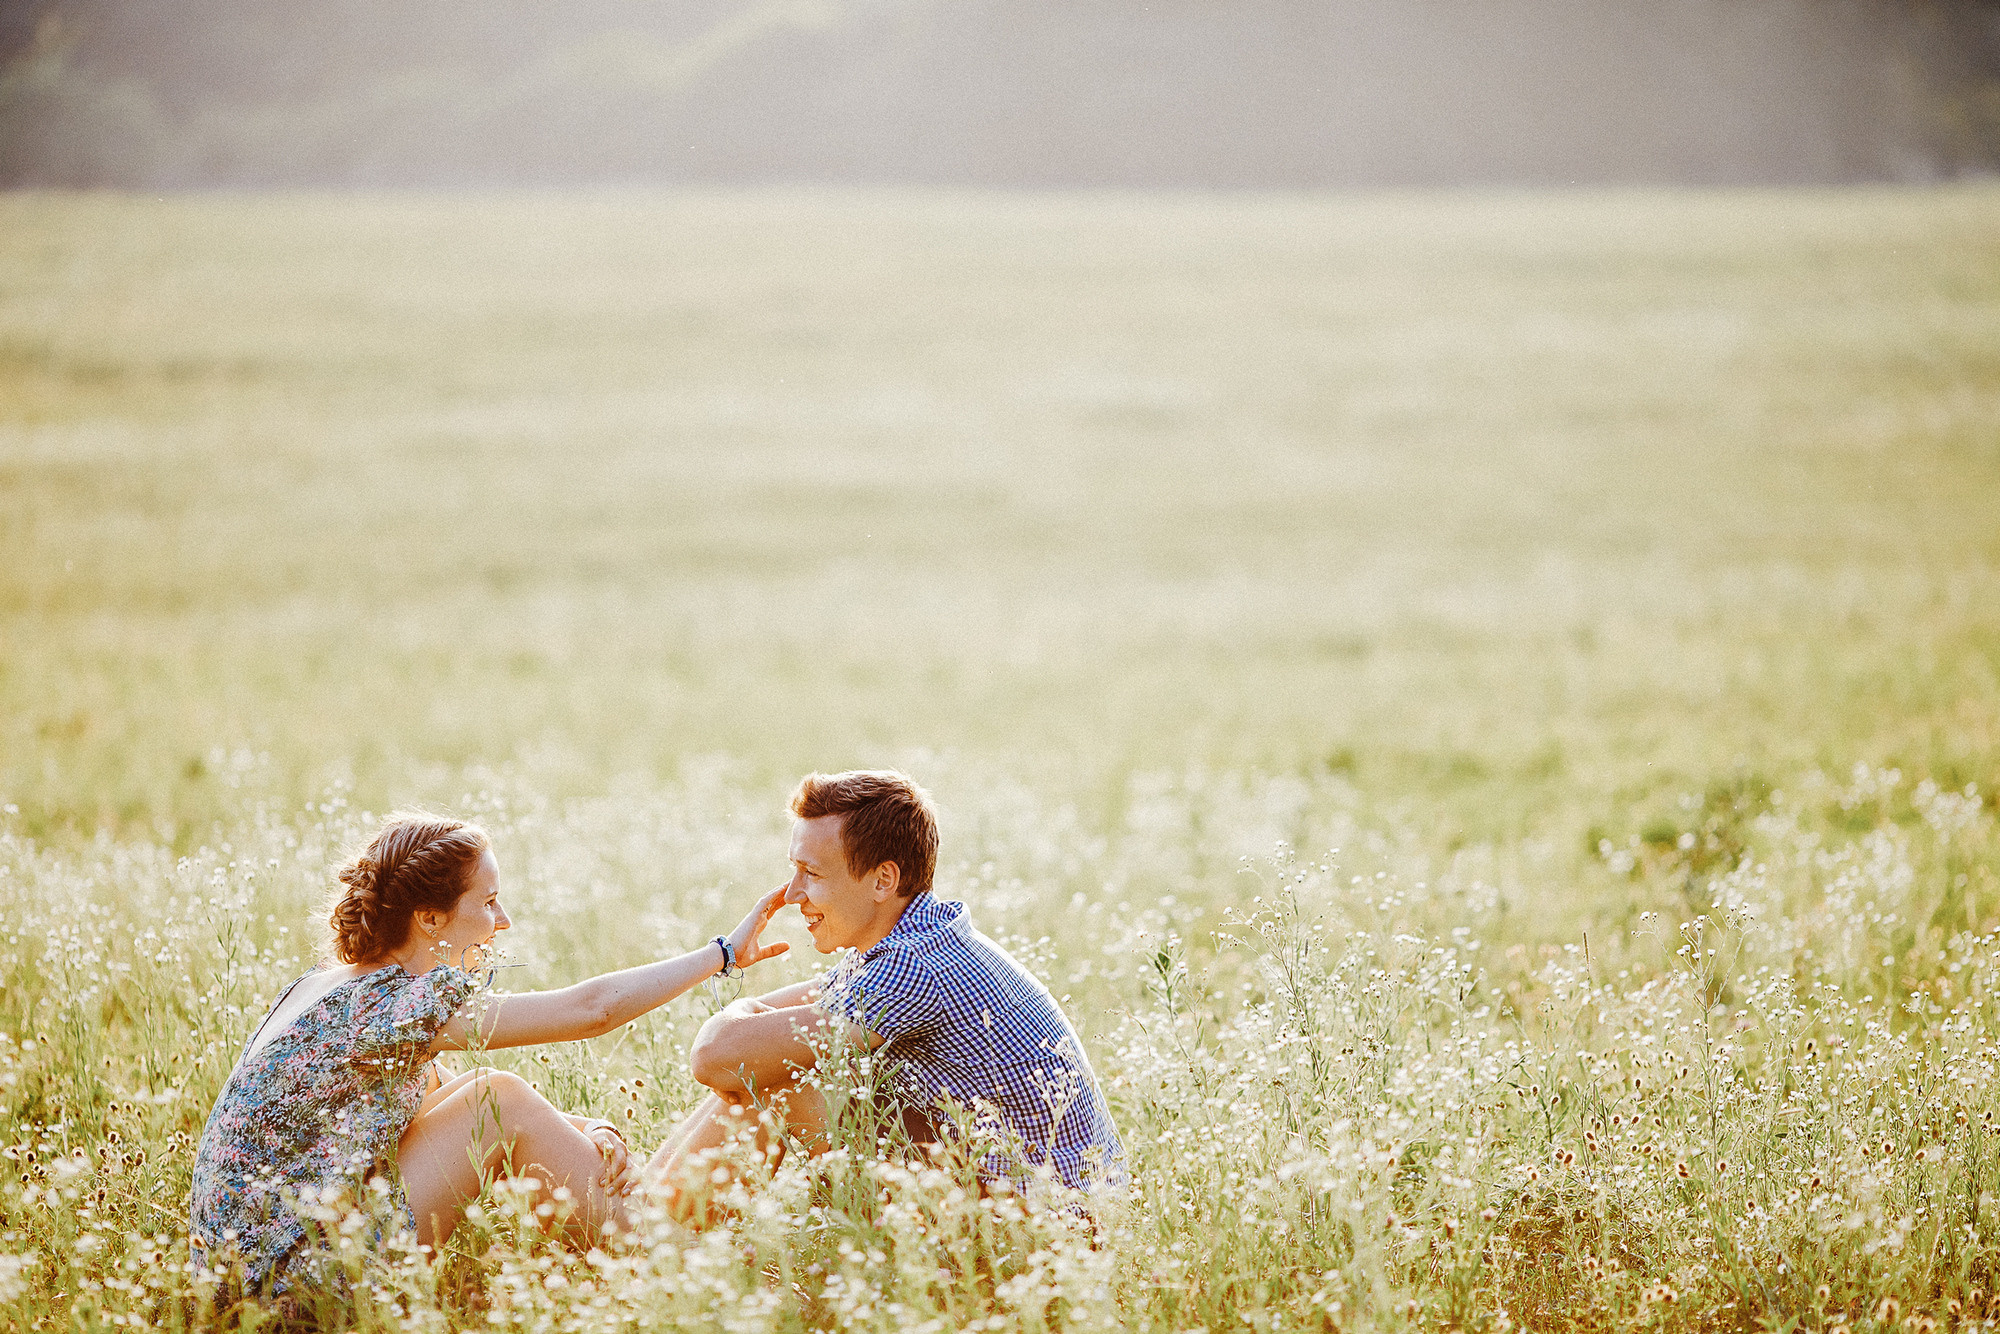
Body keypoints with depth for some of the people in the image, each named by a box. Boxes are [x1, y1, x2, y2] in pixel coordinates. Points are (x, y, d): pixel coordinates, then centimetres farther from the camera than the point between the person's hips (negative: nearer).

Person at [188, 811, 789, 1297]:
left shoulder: (326, 986, 12)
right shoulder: (401, 1002, -16)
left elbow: (442, 1096, 19)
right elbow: (592, 1008, -14)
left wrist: (583, 1130, 4)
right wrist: (724, 952, -4)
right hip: (293, 1277, -9)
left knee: (476, 1095, 11)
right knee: (497, 1102, -7)